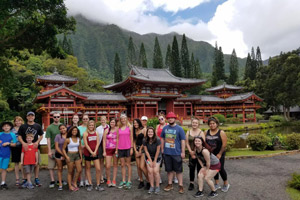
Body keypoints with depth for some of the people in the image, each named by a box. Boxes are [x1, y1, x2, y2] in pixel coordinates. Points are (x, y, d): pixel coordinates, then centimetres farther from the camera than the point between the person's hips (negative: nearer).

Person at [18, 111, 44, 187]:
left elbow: (41, 135, 9)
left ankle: (36, 179, 13)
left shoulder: (38, 126, 5)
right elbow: (19, 136, 2)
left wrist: (37, 142, -8)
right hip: (25, 147, 0)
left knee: (36, 163, 2)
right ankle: (25, 179, 19)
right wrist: (23, 143, -15)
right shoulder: (23, 126, 3)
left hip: (35, 147, 1)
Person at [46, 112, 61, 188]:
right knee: (51, 166, 3)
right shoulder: (49, 127, -2)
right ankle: (52, 181, 14)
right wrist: (49, 151, -10)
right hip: (52, 149, -2)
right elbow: (48, 140, -5)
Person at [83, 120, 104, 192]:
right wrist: (91, 152, -14)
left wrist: (95, 152, -10)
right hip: (87, 153, -2)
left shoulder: (96, 133, 6)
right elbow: (86, 144, -9)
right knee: (88, 169, 8)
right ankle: (90, 185, 19)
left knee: (98, 169, -3)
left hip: (95, 153, 2)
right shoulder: (85, 133, -4)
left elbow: (97, 143, 2)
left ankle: (98, 185, 7)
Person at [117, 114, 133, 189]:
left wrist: (131, 148, -7)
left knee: (128, 164, 3)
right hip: (120, 148, 3)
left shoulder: (129, 127, 0)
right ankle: (123, 181, 18)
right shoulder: (119, 128, 7)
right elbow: (117, 139, 10)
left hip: (128, 148, -3)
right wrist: (116, 149, 6)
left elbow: (131, 138, -1)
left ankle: (129, 181, 11)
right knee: (122, 165, 9)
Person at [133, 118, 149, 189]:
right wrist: (136, 151, -2)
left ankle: (149, 182, 4)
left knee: (142, 166, -12)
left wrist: (140, 150, -7)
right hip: (137, 149, 6)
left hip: (143, 149, -6)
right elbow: (134, 141, 10)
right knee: (138, 166, 5)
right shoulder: (134, 131, 12)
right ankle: (141, 182, 18)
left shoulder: (144, 129, -6)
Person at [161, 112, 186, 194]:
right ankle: (170, 184, 27)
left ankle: (180, 185, 16)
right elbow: (162, 138, 15)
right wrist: (162, 149, 12)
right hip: (167, 153, 4)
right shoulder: (165, 128, 6)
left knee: (178, 170, 5)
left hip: (177, 153, -4)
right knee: (169, 169, 14)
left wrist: (183, 152, -9)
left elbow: (183, 140, -6)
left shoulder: (179, 128, -6)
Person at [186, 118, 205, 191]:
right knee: (191, 168, 7)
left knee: (199, 168, 5)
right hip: (191, 154, 2)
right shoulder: (188, 132, 4)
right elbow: (187, 143, 2)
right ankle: (191, 183, 20)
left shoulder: (201, 132, -4)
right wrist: (191, 151, -7)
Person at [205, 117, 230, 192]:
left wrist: (220, 153, -13)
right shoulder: (206, 132, 3)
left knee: (220, 168, 0)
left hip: (219, 154, -4)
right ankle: (217, 184, 25)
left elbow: (224, 144, -12)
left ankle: (226, 184, 21)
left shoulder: (221, 132, -9)